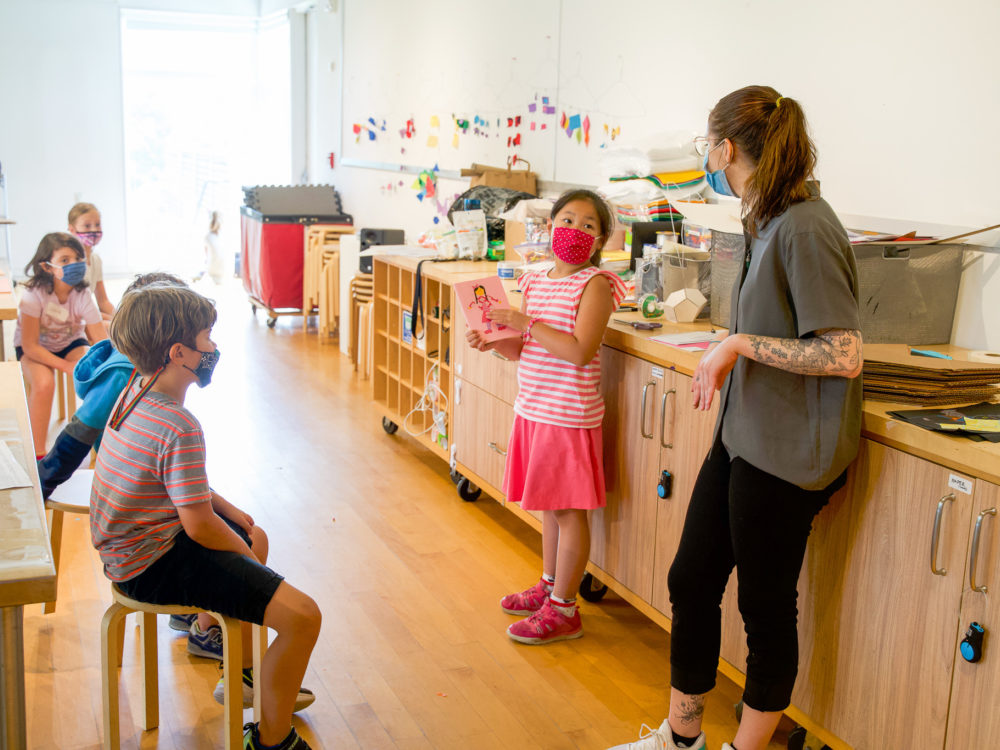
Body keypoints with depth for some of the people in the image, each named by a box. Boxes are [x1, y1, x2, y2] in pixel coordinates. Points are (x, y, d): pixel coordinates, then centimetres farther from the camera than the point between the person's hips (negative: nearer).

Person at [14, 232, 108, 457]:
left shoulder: (82, 295, -19)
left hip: (71, 344, 3)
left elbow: (103, 340, -22)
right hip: (35, 348, -2)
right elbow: (29, 346, -25)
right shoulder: (33, 295, -27)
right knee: (44, 383, -33)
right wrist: (67, 366, -34)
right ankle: (38, 452, -17)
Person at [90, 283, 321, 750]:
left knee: (254, 538, 34)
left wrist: (230, 511, 12)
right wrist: (245, 557, -6)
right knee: (302, 616, -20)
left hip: (129, 546, 11)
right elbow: (199, 525, -24)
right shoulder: (180, 428, -26)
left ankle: (242, 675, 44)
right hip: (153, 565, -11)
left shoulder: (135, 393, 5)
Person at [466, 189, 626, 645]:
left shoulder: (594, 285, -12)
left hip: (569, 414, -7)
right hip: (532, 410, 7)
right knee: (549, 505, 19)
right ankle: (549, 586, 34)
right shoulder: (535, 283, 10)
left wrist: (527, 323, -22)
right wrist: (494, 342, -2)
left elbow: (580, 350, -23)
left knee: (568, 510, 1)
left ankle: (563, 610, 10)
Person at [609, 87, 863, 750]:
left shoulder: (806, 229, -21)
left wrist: (740, 344, -21)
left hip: (785, 452, -9)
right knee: (691, 581, 15)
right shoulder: (771, 220, 8)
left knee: (766, 607, 8)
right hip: (744, 436, 9)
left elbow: (845, 356, -25)